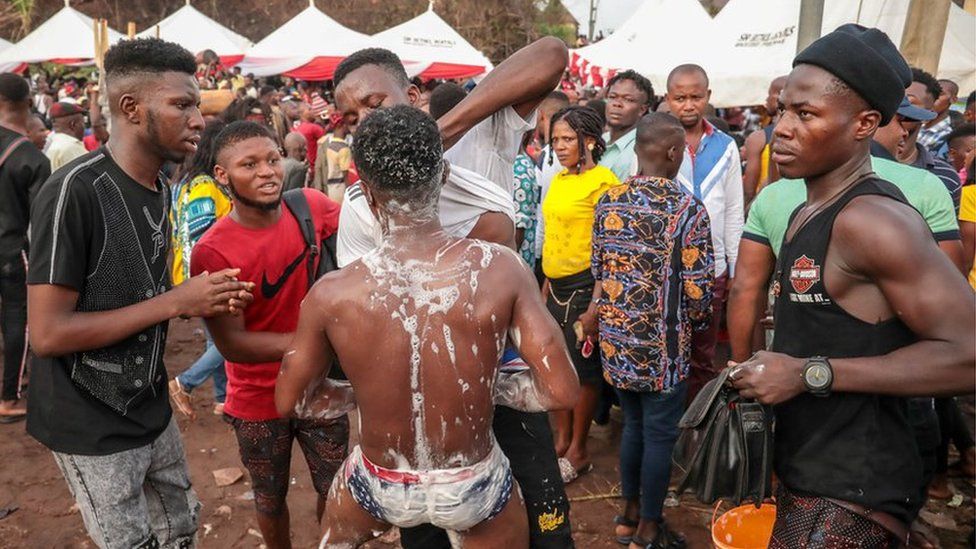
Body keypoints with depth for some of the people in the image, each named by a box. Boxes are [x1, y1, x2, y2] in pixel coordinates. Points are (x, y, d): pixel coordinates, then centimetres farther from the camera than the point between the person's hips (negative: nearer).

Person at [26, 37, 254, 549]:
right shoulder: (73, 191, -23)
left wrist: (201, 299, -6)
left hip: (150, 407, 8)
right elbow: (47, 334, -24)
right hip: (92, 426, -7)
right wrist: (176, 301, -23)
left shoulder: (160, 189, 2)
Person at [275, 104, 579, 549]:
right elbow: (561, 391, -18)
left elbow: (288, 401, -5)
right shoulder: (500, 268, -23)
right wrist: (494, 389, -3)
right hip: (474, 487, 0)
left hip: (382, 487, 1)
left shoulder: (332, 294, -21)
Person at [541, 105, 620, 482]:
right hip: (556, 286, 8)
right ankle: (561, 441, 30)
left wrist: (596, 303, -19)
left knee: (583, 368, 5)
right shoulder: (559, 180, 12)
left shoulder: (602, 181, -12)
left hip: (585, 285, -8)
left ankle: (577, 452, 20)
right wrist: (546, 285, 17)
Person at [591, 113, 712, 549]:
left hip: (616, 339, 6)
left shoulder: (607, 202, 1)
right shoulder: (686, 209, -15)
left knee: (633, 424, 21)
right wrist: (698, 324, 7)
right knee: (659, 435, 10)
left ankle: (629, 513, 35)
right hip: (663, 344, -5)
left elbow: (597, 270, 8)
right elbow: (697, 289, -13)